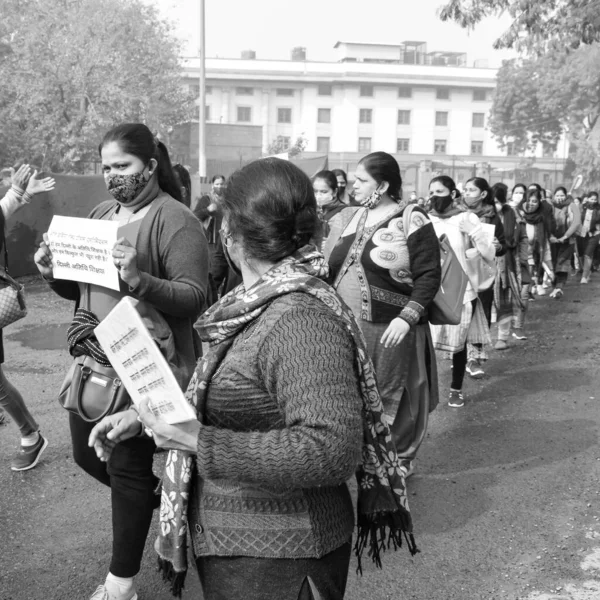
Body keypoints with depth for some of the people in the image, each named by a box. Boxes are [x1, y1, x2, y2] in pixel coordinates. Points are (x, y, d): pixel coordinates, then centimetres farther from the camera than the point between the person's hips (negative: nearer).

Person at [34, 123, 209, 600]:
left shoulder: (175, 220, -13)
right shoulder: (100, 214, 11)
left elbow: (195, 298, -20)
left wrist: (139, 280, -34)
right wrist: (53, 274, -2)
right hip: (93, 360, 8)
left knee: (127, 466, 2)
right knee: (88, 454, 18)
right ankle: (161, 500, 44)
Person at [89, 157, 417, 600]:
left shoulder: (301, 322, -27)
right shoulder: (261, 302, 0)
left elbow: (332, 450, -34)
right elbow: (219, 392, 13)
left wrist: (197, 441, -31)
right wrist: (146, 414, 2)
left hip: (266, 555, -8)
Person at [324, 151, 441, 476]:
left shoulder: (412, 221, -9)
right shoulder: (347, 219, 9)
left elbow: (429, 275, -11)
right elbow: (328, 269, 15)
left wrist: (406, 317, -20)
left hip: (389, 329, -5)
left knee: (390, 397, 9)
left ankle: (401, 458, 30)